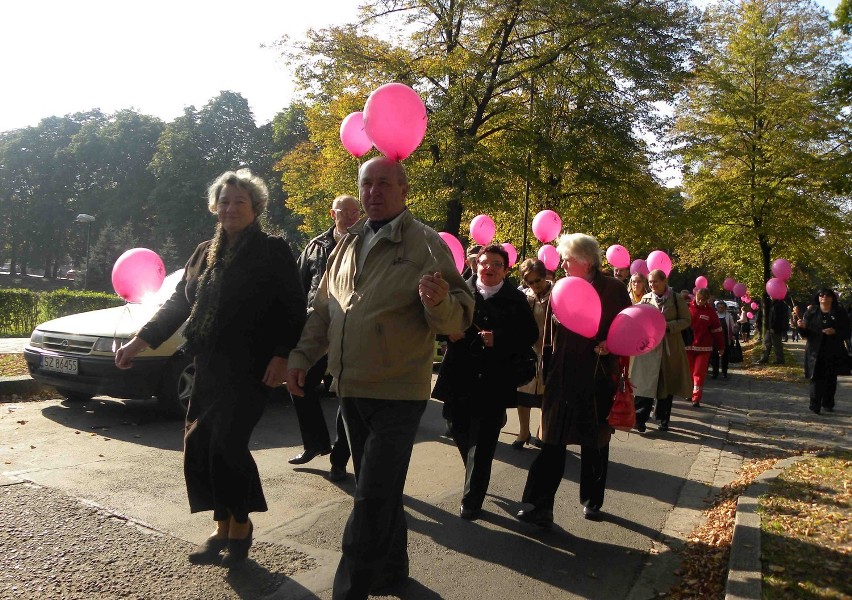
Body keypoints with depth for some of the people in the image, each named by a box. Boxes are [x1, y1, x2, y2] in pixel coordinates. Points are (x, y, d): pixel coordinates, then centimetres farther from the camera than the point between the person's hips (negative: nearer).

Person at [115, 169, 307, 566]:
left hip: (249, 369, -6)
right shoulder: (204, 253, 16)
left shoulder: (272, 252, -2)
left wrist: (281, 355, -19)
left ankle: (239, 527, 16)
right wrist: (141, 340, 11)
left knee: (227, 445, -7)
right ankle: (223, 528, 22)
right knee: (198, 448, 5)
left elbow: (293, 309, -8)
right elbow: (179, 303, 18)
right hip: (207, 368, 6)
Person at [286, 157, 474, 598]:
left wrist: (438, 301, -36)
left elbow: (460, 317, -15)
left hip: (397, 395, -6)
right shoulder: (348, 244, 10)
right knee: (379, 490, 20)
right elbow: (323, 309, 17)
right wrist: (301, 356, 10)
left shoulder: (425, 243, -9)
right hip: (351, 390, 7)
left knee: (372, 500, -2)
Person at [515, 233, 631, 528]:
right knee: (553, 442, -1)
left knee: (595, 442, 14)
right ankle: (539, 505, 2)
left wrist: (610, 344, -19)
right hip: (563, 376, 2)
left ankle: (592, 501, 32)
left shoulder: (613, 289, -4)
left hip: (597, 378, -1)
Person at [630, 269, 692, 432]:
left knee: (668, 384, 10)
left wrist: (668, 326, -15)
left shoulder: (677, 299, -1)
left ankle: (663, 418, 24)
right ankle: (640, 417, -5)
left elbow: (686, 320, 0)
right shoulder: (646, 299, 4)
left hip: (670, 347, 0)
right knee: (646, 383, -7)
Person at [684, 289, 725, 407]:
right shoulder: (688, 308, -2)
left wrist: (721, 347, 5)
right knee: (689, 371, 12)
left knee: (699, 373, -3)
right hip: (688, 346, 1)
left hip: (703, 347, -1)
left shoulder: (710, 311, -2)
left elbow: (717, 330, 2)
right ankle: (690, 392, 29)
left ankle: (696, 398, -1)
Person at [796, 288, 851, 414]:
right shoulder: (811, 312, 5)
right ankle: (815, 406, -7)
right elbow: (805, 333, 6)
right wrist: (802, 326, -16)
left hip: (834, 352, 1)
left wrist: (835, 331, -17)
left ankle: (828, 404, 21)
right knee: (816, 378, -8)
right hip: (815, 351, -1)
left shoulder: (840, 313, 4)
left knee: (831, 379, 8)